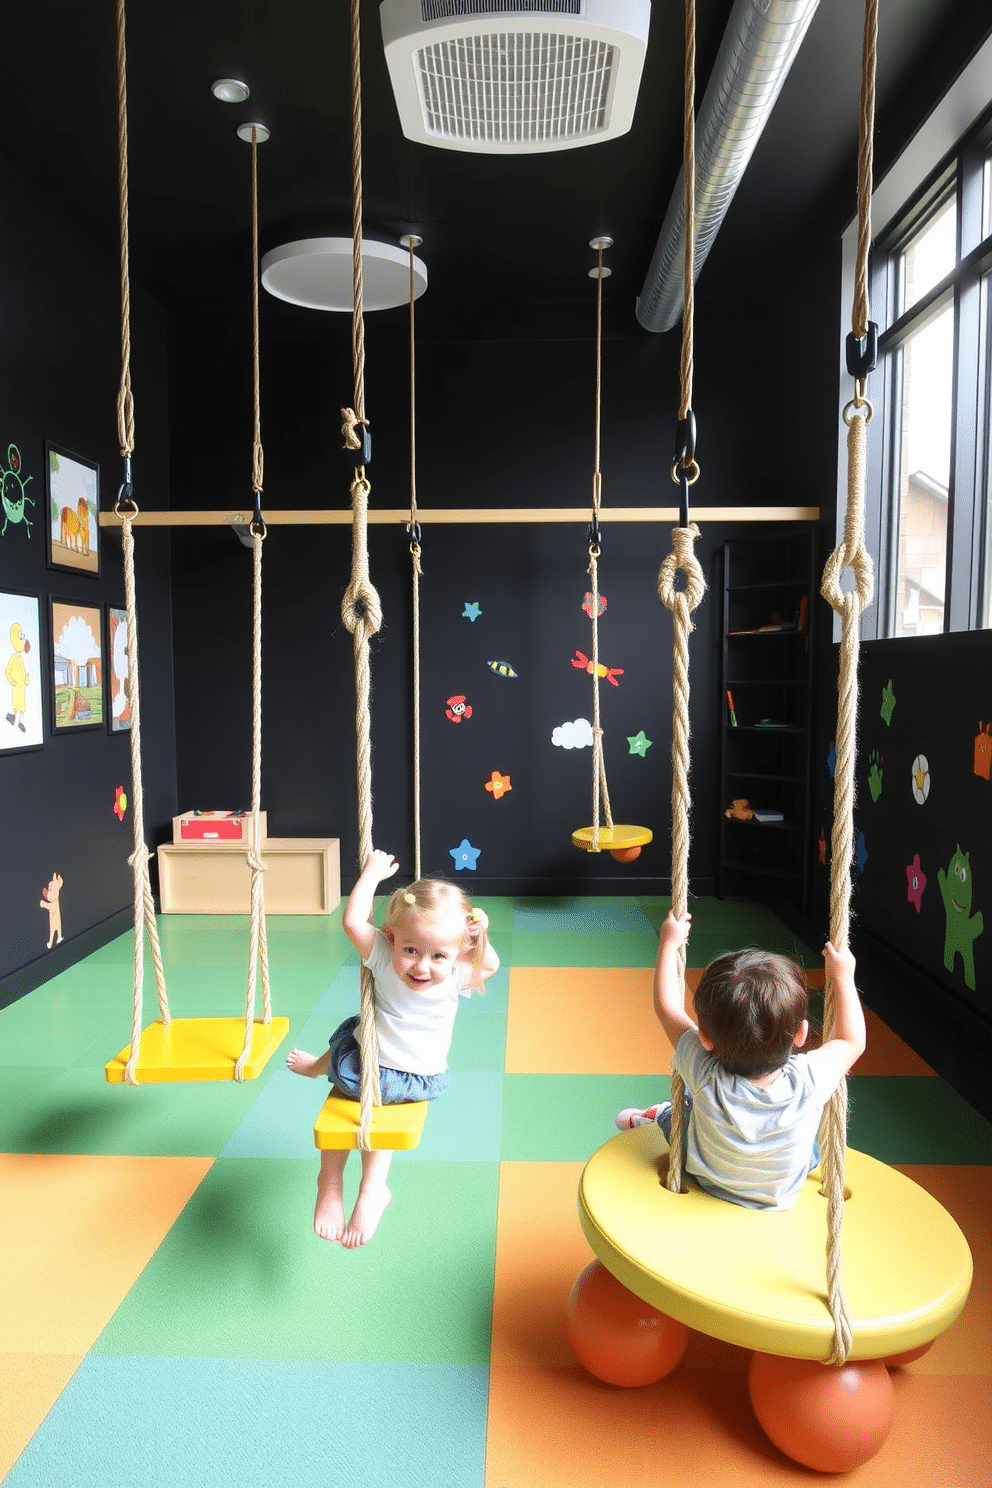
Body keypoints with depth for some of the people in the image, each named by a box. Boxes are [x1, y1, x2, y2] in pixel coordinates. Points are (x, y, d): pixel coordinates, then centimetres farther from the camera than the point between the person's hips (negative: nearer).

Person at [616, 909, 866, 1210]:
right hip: (783, 1200, 1)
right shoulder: (809, 1082, -36)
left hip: (705, 1183, 0)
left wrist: (669, 943, -13)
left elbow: (667, 1007, -21)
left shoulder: (706, 1078, -36)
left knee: (679, 1106, 22)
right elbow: (852, 1042, -15)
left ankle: (653, 1118, 50)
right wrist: (843, 976, -10)